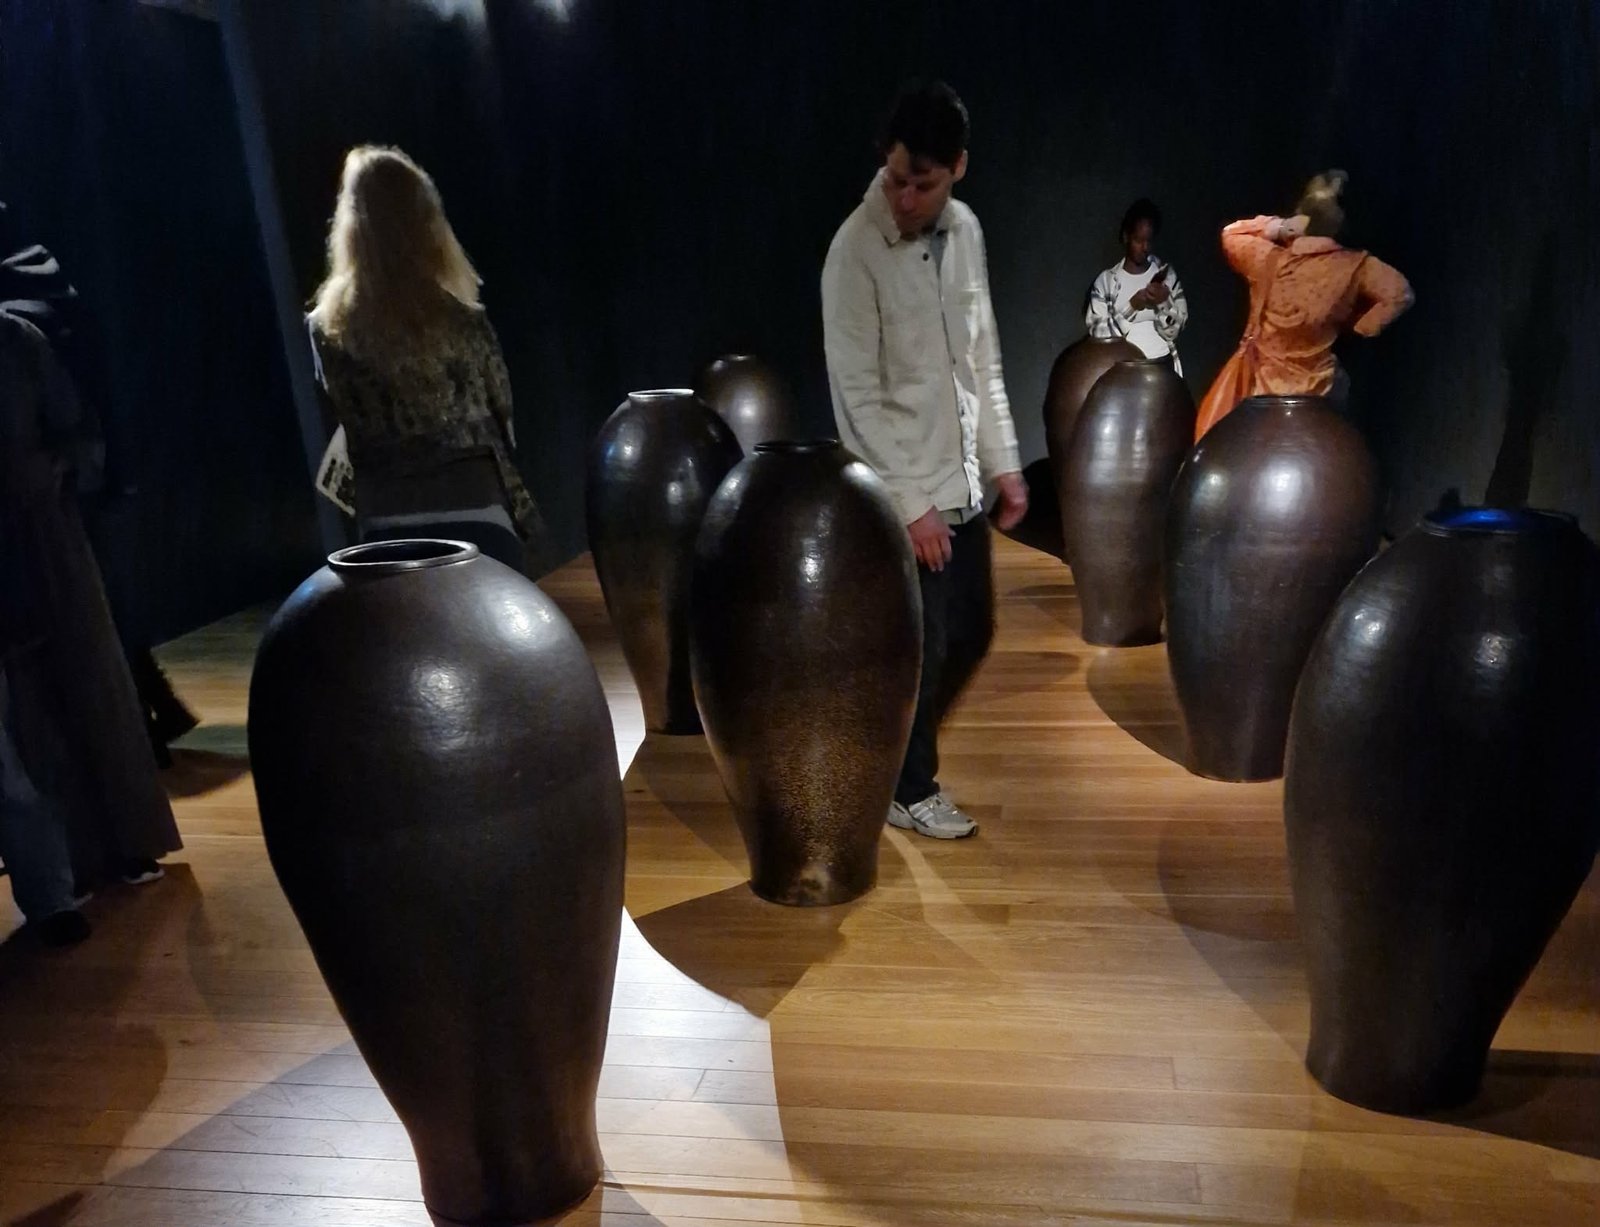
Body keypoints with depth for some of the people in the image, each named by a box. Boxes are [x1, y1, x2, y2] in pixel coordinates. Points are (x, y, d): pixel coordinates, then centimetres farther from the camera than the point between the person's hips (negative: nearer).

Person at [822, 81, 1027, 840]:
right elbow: (857, 393, -17)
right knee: (920, 649, 4)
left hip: (962, 480, 7)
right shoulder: (856, 250, -16)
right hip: (904, 495, -7)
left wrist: (1003, 462, 10)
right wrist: (911, 503, -17)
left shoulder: (964, 229, 5)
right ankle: (910, 790, 26)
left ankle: (900, 744, 38)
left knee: (972, 633, 16)